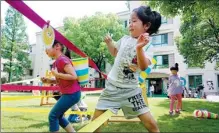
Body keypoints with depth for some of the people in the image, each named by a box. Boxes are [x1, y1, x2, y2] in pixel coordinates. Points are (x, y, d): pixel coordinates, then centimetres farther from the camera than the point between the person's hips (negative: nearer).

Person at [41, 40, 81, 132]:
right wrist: (49, 81, 5)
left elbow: (73, 76, -24)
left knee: (53, 116, -1)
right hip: (67, 93, 10)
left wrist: (57, 74, -19)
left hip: (72, 94, -10)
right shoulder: (57, 61, 12)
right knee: (58, 116, 18)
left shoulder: (62, 59, -17)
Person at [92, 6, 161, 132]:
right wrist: (109, 41, 6)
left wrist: (139, 48, -44)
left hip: (131, 90, -3)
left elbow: (144, 67, -29)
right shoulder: (125, 39, 2)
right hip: (112, 86, 3)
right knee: (95, 121, 6)